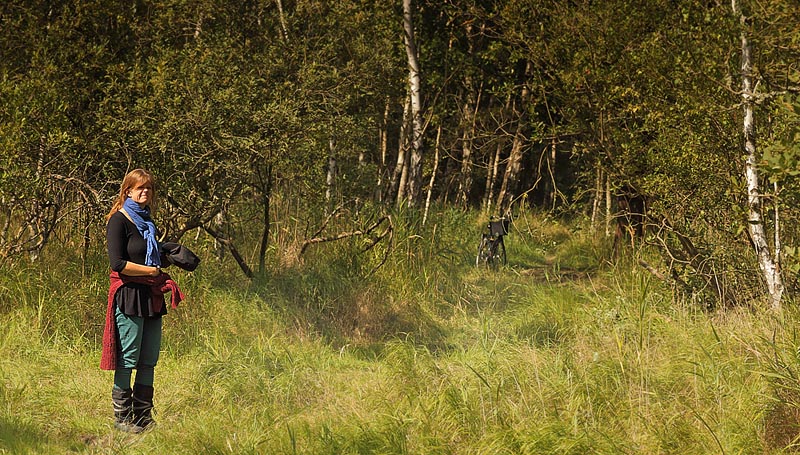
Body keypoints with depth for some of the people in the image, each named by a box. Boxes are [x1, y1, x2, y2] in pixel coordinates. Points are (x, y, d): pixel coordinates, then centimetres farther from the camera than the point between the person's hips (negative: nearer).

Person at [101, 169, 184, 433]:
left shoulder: (146, 221, 17)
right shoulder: (119, 221, -7)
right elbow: (118, 263, -16)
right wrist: (152, 270, -11)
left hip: (151, 297, 8)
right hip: (129, 296, -8)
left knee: (149, 360, 9)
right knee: (127, 360, -5)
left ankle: (144, 417, 16)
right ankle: (121, 418, 3)